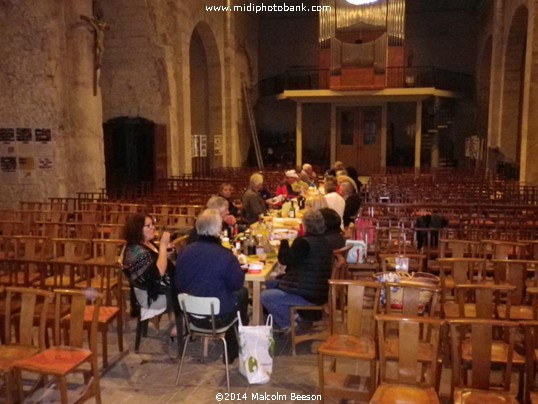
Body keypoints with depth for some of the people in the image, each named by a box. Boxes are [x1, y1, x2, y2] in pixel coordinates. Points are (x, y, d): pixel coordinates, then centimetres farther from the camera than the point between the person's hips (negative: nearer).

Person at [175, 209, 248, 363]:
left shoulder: (184, 251, -8)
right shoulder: (225, 255, -23)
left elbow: (178, 284, 4)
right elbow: (237, 283, -8)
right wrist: (236, 267, 10)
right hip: (219, 317, -5)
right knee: (242, 292, 23)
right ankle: (232, 351, 38)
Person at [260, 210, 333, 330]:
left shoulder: (304, 242, -22)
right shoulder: (323, 240, 8)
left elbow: (285, 259, -15)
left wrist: (284, 241, -2)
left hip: (308, 295, -10)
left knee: (265, 296, -8)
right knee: (270, 284, 19)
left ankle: (287, 325, 3)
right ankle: (292, 316, 16)